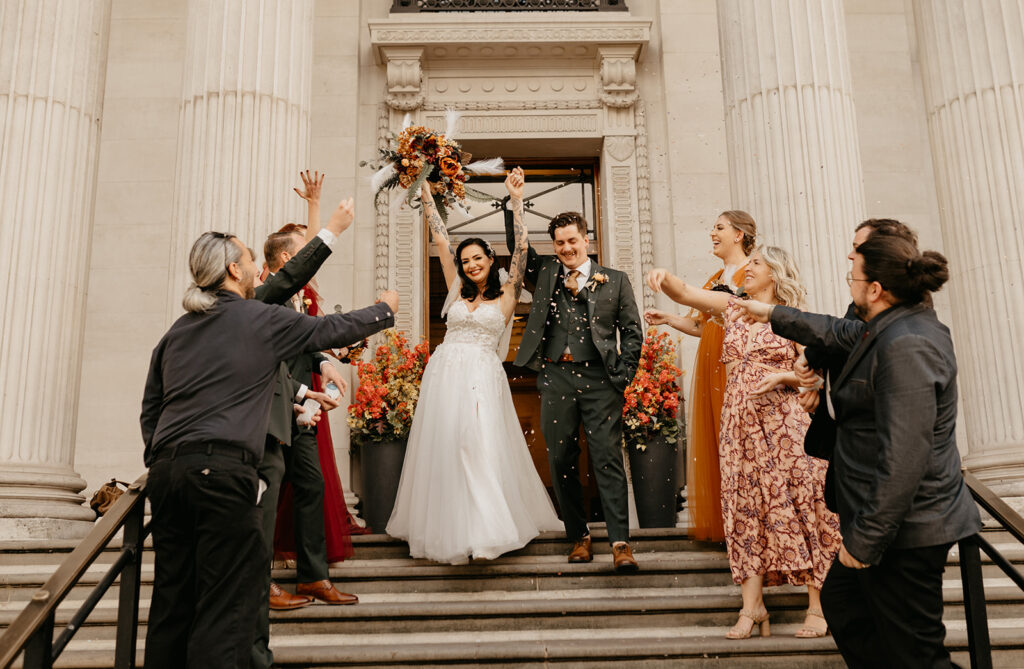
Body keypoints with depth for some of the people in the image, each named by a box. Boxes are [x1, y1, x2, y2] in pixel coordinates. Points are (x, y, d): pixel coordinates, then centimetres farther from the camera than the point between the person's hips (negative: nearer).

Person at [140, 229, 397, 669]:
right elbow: (334, 330, 12)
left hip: (166, 470, 6)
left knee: (171, 600, 12)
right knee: (225, 605, -3)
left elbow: (150, 410, 18)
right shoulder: (261, 319, 2)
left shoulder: (176, 331, 18)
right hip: (223, 471, -6)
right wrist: (386, 309, 28)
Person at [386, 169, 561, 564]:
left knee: (481, 451, -10)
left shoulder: (506, 296, 5)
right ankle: (447, 530, 16)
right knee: (443, 451, 5)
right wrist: (425, 194, 14)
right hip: (444, 374, 4)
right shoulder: (457, 291, 13)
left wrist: (516, 200, -7)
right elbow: (440, 240, 13)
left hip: (482, 378, -4)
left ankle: (484, 532, -6)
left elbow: (520, 249, -3)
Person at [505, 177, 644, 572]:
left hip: (599, 378, -2)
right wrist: (515, 202, 0)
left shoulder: (614, 281, 10)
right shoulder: (545, 274, 15)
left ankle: (620, 543, -4)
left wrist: (624, 375, -1)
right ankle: (579, 537, 18)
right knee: (561, 462, 5)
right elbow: (517, 247, 9)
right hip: (556, 378, 2)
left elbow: (631, 331, 9)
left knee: (608, 459, -6)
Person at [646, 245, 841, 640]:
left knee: (799, 507, -2)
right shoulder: (732, 308, 13)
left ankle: (816, 606, 6)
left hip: (782, 421, -3)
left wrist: (782, 376, -14)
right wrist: (663, 276, -17)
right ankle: (752, 606, 8)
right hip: (740, 424, 3)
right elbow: (683, 293, 2)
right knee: (746, 511, 3)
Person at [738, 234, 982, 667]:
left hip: (906, 531, -11)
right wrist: (772, 315, 36)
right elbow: (835, 333, 28)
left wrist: (865, 539, -23)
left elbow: (903, 460, -28)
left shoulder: (905, 347, -25)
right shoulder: (889, 330, 7)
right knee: (841, 602, 23)